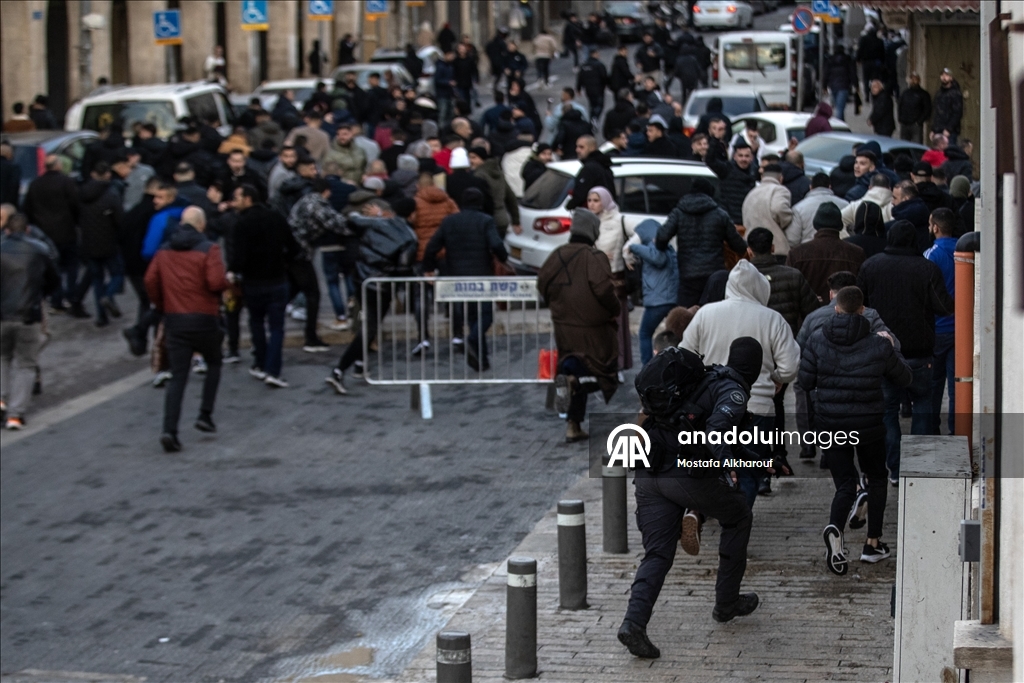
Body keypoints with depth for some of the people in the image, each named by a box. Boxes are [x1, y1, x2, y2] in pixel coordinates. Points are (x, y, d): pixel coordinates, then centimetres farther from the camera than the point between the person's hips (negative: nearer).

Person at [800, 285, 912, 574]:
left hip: (829, 425, 1)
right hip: (868, 426, -1)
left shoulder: (817, 341, -8)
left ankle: (835, 528, -22)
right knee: (876, 479, 21)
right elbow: (904, 377, 6)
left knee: (844, 483, 9)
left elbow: (805, 382, -2)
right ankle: (873, 543, 21)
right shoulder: (878, 347, -9)